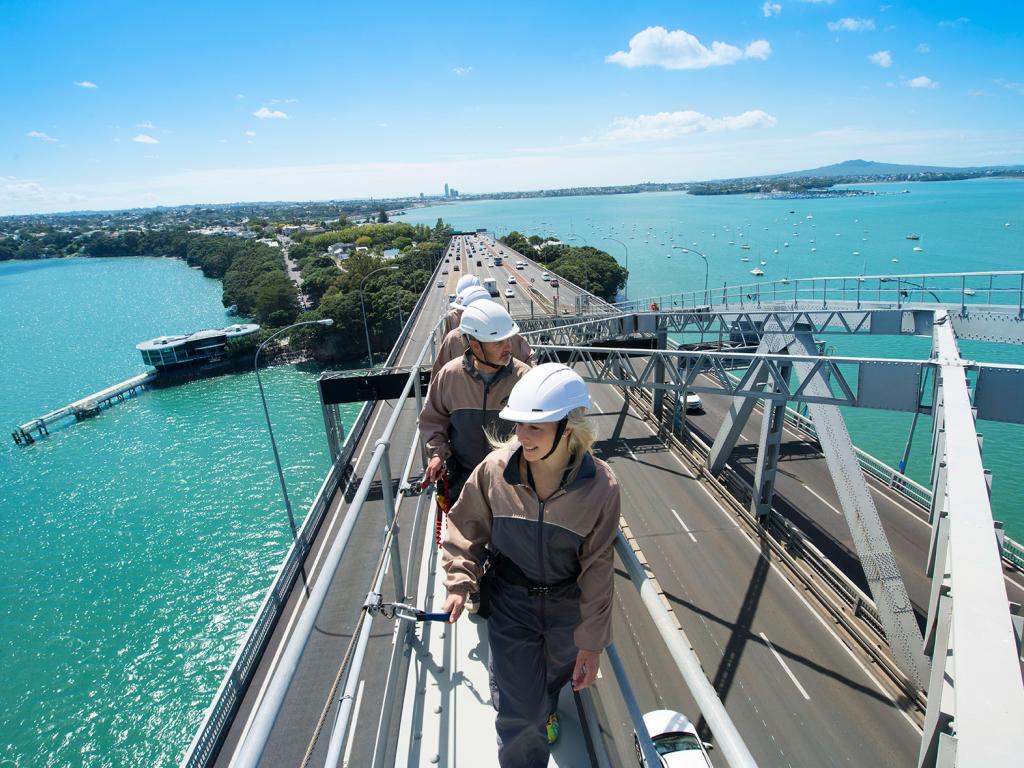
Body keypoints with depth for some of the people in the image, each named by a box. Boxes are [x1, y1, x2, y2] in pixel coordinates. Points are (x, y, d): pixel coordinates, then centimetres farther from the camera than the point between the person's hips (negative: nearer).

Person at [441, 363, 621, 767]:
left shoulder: (600, 486, -24)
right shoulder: (495, 468, -22)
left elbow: (597, 569, -15)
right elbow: (466, 528, -4)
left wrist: (592, 641, -9)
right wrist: (459, 582, -13)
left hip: (567, 605, 1)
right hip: (510, 602, -1)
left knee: (555, 676, 30)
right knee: (518, 716, 5)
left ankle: (545, 708, 67)